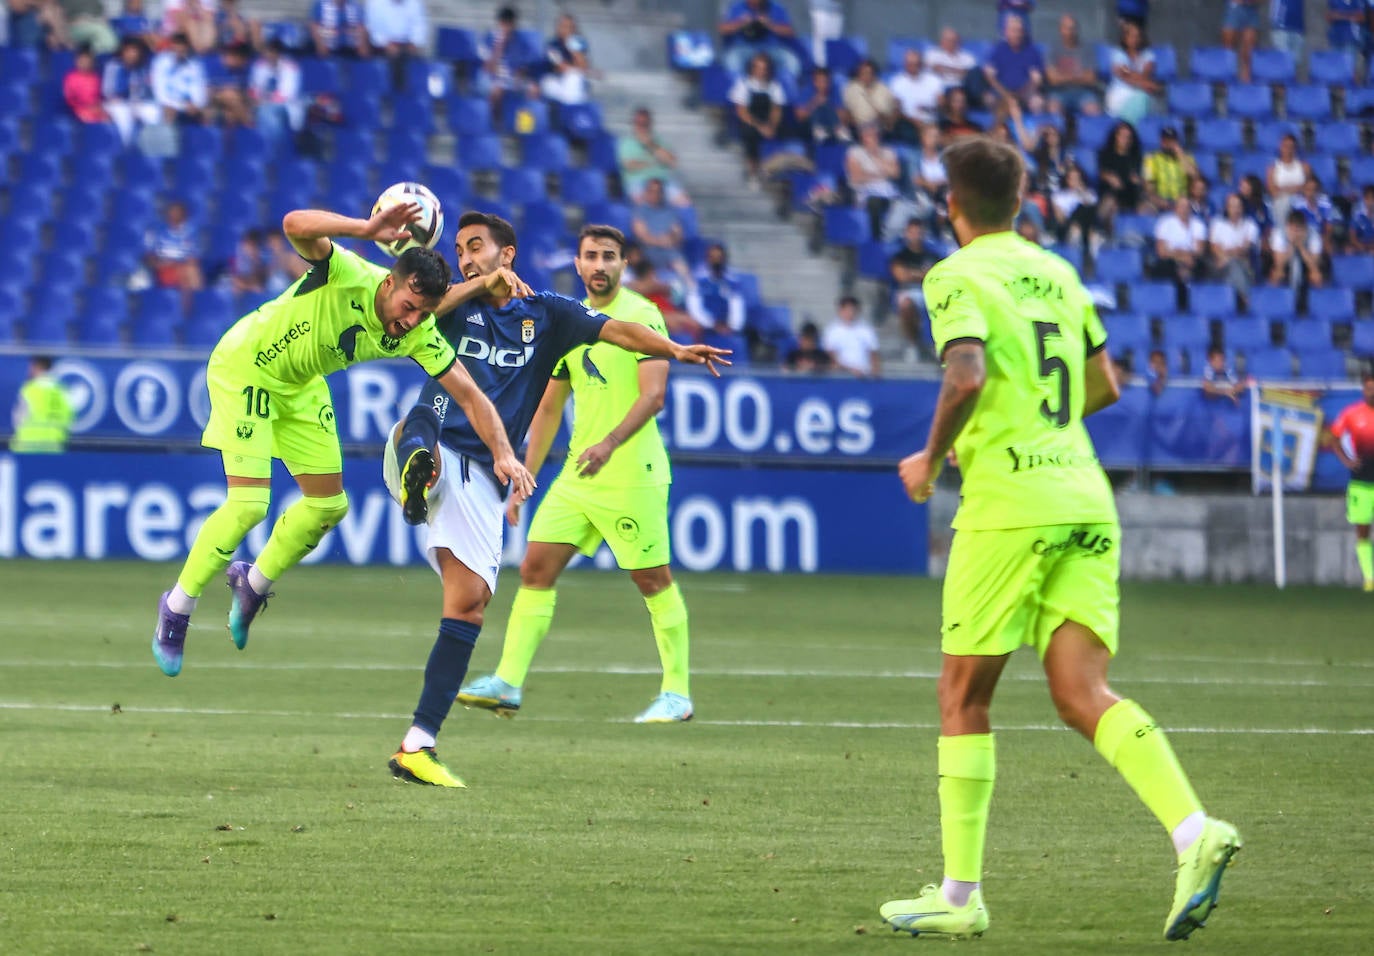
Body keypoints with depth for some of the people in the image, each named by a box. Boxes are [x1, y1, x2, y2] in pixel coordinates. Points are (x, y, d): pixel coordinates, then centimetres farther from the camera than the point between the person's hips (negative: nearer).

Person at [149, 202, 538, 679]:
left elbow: (470, 395, -13)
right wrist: (368, 229, -64)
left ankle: (253, 584, 35)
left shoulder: (419, 336, -19)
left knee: (329, 504, 9)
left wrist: (503, 453, -26)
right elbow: (296, 225, -52)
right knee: (249, 504, -14)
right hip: (244, 367, -7)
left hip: (301, 386, 7)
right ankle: (177, 607, 5)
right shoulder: (347, 277, -35)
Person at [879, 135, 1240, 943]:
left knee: (964, 696, 6)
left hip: (1009, 506, -6)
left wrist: (933, 458, -4)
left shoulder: (958, 276, -4)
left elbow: (967, 376, -19)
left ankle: (961, 896, 7)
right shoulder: (1057, 273, 17)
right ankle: (1194, 831, -22)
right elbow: (1103, 386, 22)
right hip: (1086, 498, 6)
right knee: (1082, 694, 0)